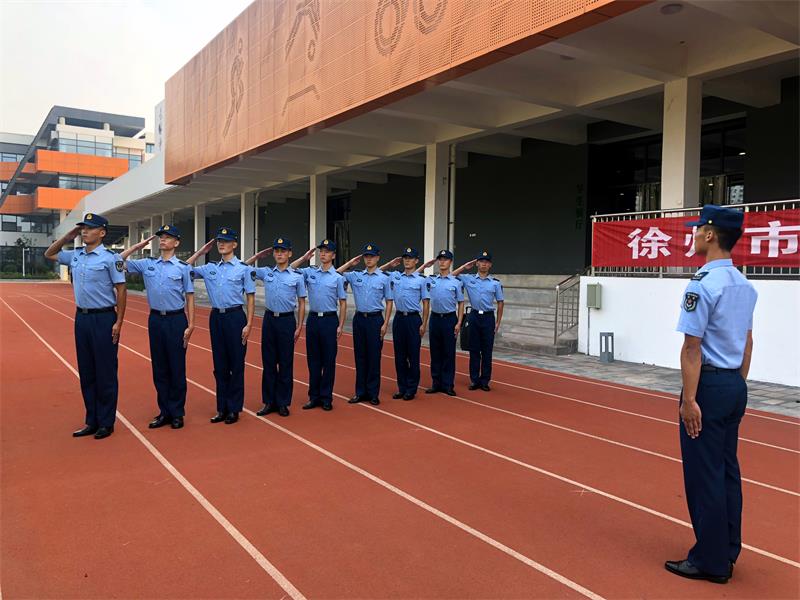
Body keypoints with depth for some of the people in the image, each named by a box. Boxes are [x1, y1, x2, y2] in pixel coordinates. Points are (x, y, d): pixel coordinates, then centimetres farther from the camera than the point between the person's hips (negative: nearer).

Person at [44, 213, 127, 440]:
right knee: (86, 372, 12)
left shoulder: (110, 257, -10)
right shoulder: (75, 255, 9)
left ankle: (106, 423, 12)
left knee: (105, 373, 2)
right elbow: (49, 254, 26)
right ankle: (92, 421, 23)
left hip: (104, 319, -7)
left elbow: (121, 289, -10)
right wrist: (67, 236, 11)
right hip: (81, 318, 7)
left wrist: (118, 322, -14)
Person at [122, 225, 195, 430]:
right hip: (155, 319, 4)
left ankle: (177, 413, 13)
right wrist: (137, 246, 6)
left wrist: (190, 325, -8)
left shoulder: (183, 267, -2)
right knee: (159, 367, 9)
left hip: (176, 319, -4)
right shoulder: (147, 264, 7)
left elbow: (189, 297, -2)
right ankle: (164, 411, 19)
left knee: (177, 367, 3)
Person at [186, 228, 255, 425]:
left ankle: (234, 408, 13)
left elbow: (250, 297, -3)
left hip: (235, 316, -4)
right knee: (219, 364, 10)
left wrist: (248, 324, -9)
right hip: (216, 317, 4)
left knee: (236, 364, 3)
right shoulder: (210, 268, 9)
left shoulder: (244, 268, -3)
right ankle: (222, 408, 19)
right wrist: (200, 252, 9)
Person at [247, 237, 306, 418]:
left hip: (287, 320, -2)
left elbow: (301, 303, 1)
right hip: (269, 319, 2)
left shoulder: (297, 276, -1)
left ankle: (283, 403, 14)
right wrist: (259, 255, 4)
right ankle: (269, 402, 16)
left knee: (285, 363, 4)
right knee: (268, 362, 7)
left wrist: (299, 327, -4)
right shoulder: (266, 272, 5)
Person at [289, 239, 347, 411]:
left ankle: (326, 398, 11)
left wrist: (340, 326, -7)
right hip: (312, 319, 3)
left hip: (330, 320, -3)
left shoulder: (338, 277, -1)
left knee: (328, 360, 2)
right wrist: (304, 258, 0)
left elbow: (343, 303, -1)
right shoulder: (309, 272, 7)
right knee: (313, 359, 8)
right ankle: (314, 396, 16)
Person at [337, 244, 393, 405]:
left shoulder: (384, 278, 0)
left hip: (375, 319, -3)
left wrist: (385, 324, -6)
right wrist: (351, 262, 2)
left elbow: (389, 302, 1)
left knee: (374, 357, 1)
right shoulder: (356, 276, 7)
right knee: (360, 356, 7)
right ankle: (360, 392, 16)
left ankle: (373, 393, 9)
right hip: (359, 318, 3)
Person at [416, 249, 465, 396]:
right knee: (435, 352, 7)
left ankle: (448, 385, 7)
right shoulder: (431, 280, 6)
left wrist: (459, 323, -6)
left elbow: (460, 303, 2)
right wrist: (425, 265, 4)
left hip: (450, 319, -2)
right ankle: (436, 383, 15)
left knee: (449, 352, 1)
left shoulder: (456, 282, 0)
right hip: (435, 318, 3)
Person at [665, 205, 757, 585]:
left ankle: (711, 561, 10)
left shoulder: (703, 284, -17)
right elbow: (747, 342, 16)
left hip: (709, 384, -9)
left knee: (704, 474, 0)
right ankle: (727, 552, 26)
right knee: (727, 471, 15)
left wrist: (689, 399, -18)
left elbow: (692, 348, -19)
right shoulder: (744, 285, 10)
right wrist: (737, 385, 21)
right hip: (736, 384, 9)